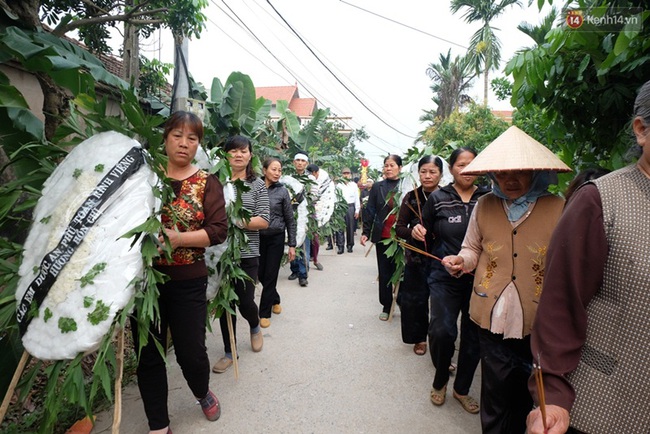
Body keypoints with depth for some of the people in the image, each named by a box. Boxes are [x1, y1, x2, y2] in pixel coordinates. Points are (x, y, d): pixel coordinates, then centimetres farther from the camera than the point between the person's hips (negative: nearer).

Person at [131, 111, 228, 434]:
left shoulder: (207, 183, -1)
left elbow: (219, 231, -9)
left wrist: (178, 238, -22)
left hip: (188, 282, -2)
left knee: (191, 352, 5)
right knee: (148, 354, 9)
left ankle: (203, 393, 40)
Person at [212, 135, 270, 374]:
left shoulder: (257, 185, 1)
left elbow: (263, 221, -6)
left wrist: (237, 221, -19)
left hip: (247, 254, -1)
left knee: (245, 301, 3)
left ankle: (255, 327, 40)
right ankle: (229, 352, 30)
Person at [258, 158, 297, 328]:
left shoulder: (282, 191, -5)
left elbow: (290, 220, -1)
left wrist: (292, 245, -3)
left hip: (276, 238, -1)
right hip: (258, 237, 2)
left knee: (270, 276, 4)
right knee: (260, 274, 11)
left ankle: (264, 313, 20)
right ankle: (275, 299, 39)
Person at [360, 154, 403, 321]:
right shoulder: (377, 187, 5)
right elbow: (370, 211, 4)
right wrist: (365, 232, -2)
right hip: (383, 237, 2)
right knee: (384, 272, 10)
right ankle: (386, 306, 24)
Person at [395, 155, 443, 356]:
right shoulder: (411, 197, 0)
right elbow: (399, 228, 0)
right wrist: (412, 231, -20)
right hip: (417, 258, 1)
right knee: (415, 299, 7)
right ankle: (419, 337, 30)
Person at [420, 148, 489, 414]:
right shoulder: (438, 198, -1)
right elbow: (426, 233, 8)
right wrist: (419, 231, -13)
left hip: (480, 278, 2)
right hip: (445, 276, -1)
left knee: (473, 336, 11)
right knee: (441, 331, -10)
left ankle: (462, 389, 36)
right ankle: (440, 380, 23)